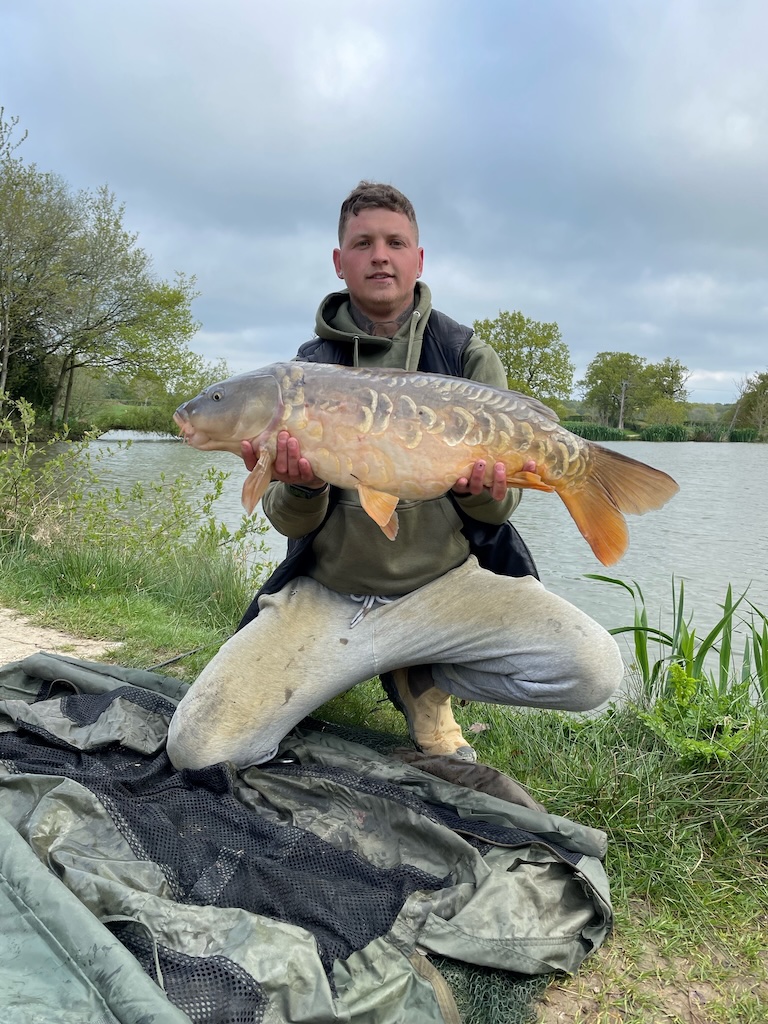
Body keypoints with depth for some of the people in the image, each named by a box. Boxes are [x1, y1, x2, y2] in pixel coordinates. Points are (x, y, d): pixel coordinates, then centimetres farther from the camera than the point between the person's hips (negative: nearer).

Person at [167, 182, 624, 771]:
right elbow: (290, 523, 3)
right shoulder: (308, 367, 7)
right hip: (326, 595, 1)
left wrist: (481, 491, -23)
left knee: (595, 672, -24)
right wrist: (300, 487, -21)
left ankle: (425, 679, 4)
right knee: (197, 747, -14)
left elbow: (500, 506, 1)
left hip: (448, 581, 0)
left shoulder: (467, 355, 5)